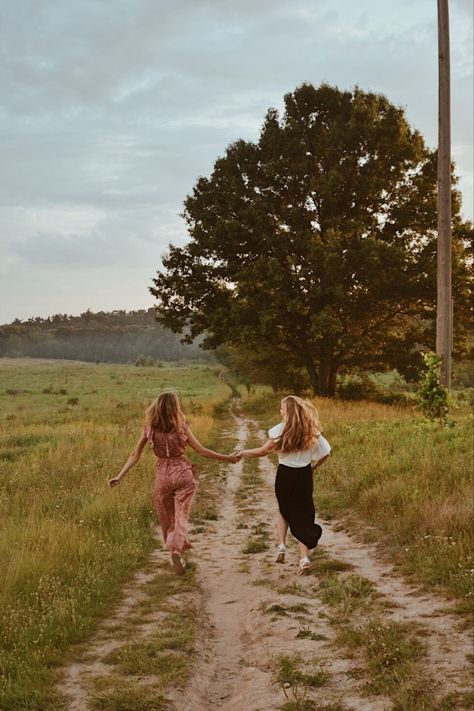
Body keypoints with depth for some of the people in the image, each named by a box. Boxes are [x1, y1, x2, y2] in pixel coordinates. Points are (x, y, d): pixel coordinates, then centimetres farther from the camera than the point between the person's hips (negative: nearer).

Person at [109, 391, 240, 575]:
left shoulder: (149, 429, 0)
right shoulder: (181, 426, -5)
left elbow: (135, 455, 0)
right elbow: (201, 450, -5)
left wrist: (120, 476, 6)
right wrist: (228, 458, 2)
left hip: (162, 475, 2)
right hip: (183, 474, -2)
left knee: (166, 517, 18)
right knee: (181, 516, -1)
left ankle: (175, 548, 28)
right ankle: (176, 549, -23)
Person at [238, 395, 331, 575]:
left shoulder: (281, 429, -11)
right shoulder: (311, 431, -1)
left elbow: (263, 451, -7)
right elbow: (326, 452, -1)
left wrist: (243, 452, 7)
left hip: (285, 474, -2)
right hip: (304, 476, 2)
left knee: (283, 511, 24)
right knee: (303, 515, 7)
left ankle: (281, 546, 10)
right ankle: (304, 557, -5)